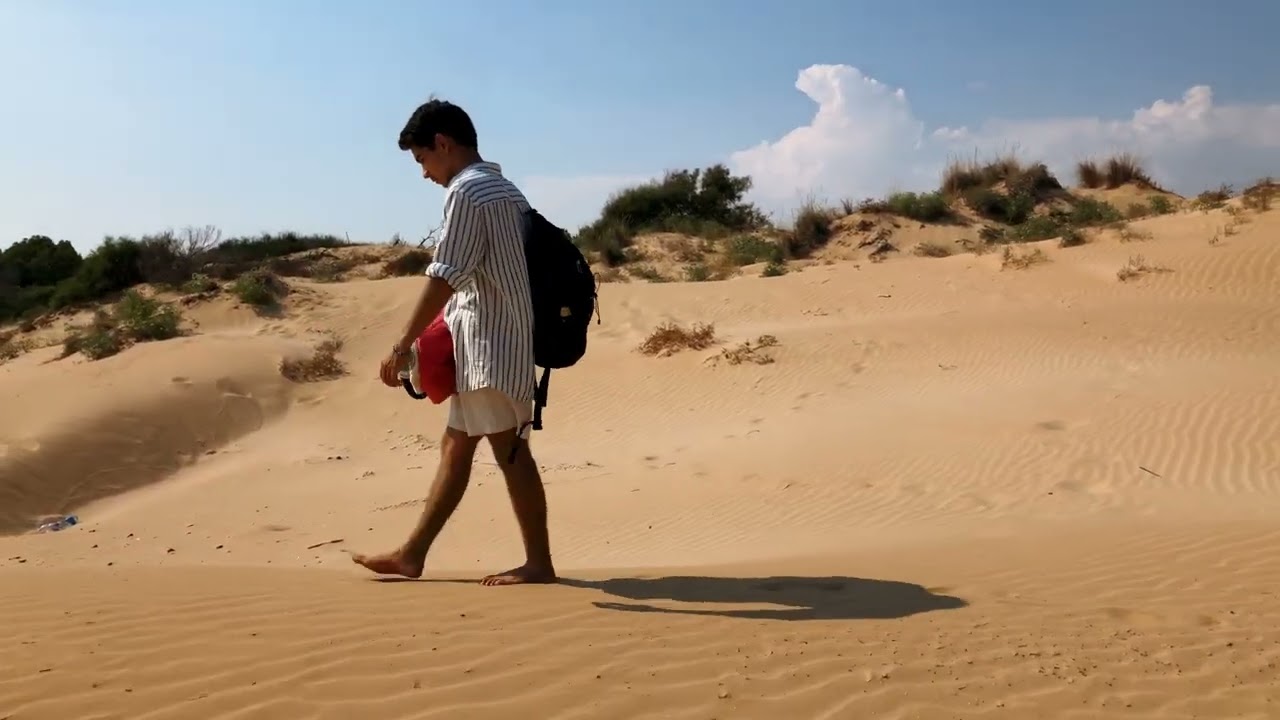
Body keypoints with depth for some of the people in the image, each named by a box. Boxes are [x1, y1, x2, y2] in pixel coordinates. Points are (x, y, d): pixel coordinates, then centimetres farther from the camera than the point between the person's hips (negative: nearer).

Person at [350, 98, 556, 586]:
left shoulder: (465, 190, -11)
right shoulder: (506, 190, 17)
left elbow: (445, 277, -18)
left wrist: (404, 344, -17)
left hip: (488, 342, -10)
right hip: (494, 341, 10)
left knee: (509, 450, -5)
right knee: (455, 446, 11)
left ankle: (538, 562, 2)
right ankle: (411, 555, 19)